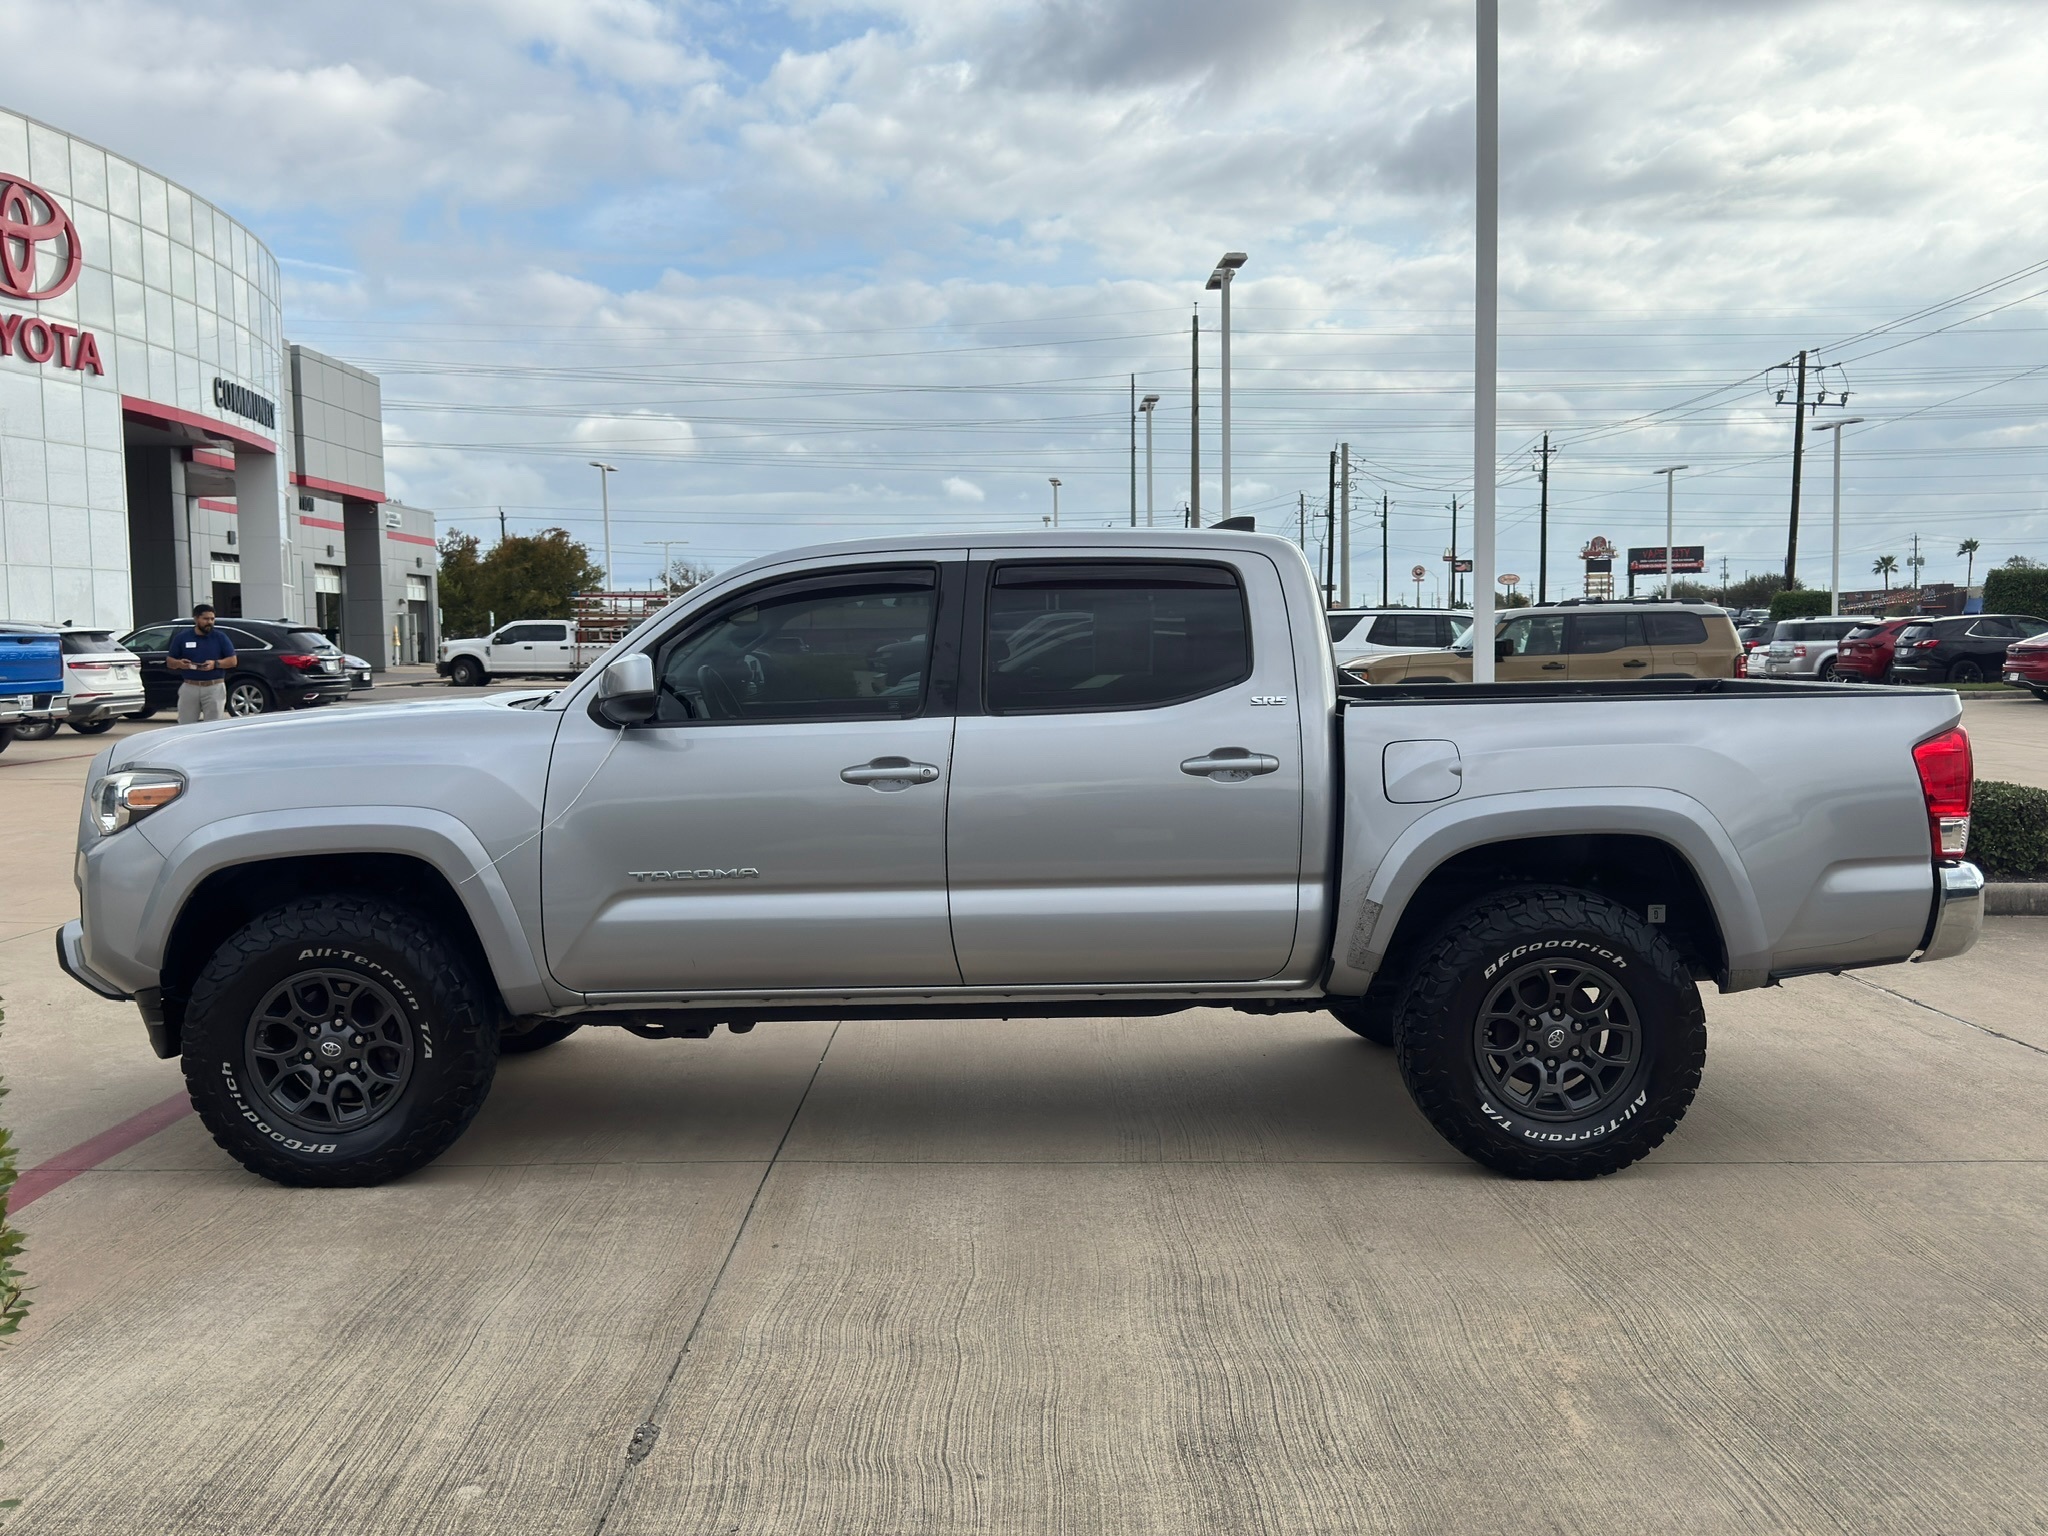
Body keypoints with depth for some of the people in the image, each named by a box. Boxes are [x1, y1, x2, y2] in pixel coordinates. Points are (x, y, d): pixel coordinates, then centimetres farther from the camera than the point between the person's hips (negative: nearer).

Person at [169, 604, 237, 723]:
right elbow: (169, 662, 11)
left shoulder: (220, 638, 4)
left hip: (214, 688, -1)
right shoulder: (182, 637, 7)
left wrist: (215, 664, -14)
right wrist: (179, 663, -12)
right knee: (185, 726, 2)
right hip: (189, 687, 1)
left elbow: (232, 661, 3)